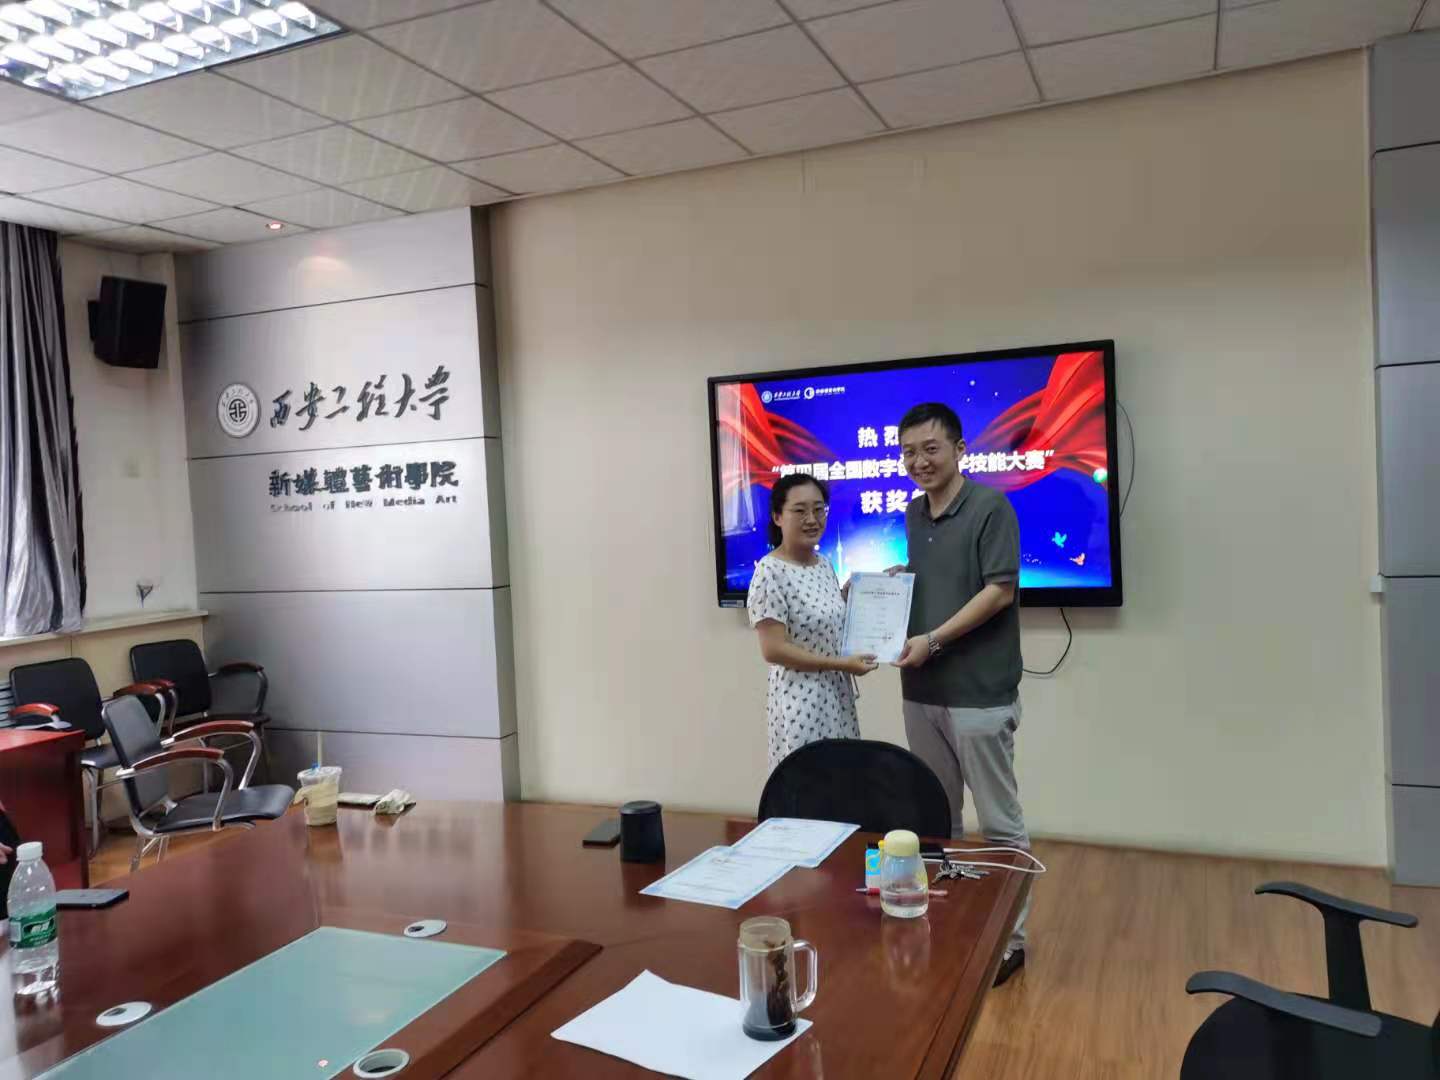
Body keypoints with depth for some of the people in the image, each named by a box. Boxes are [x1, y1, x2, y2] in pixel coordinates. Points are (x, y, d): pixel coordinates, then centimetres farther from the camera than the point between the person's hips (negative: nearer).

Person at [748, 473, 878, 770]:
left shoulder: (825, 564, 8)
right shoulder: (770, 572, -16)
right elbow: (773, 650, -19)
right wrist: (841, 664, -16)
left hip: (838, 695, 8)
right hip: (800, 701, -8)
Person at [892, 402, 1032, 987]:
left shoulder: (990, 506, -9)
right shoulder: (914, 515, 12)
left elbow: (1000, 591, -15)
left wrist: (933, 640, -19)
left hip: (980, 692, -7)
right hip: (922, 691, 7)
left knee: (1000, 822, 4)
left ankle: (1009, 935, 17)